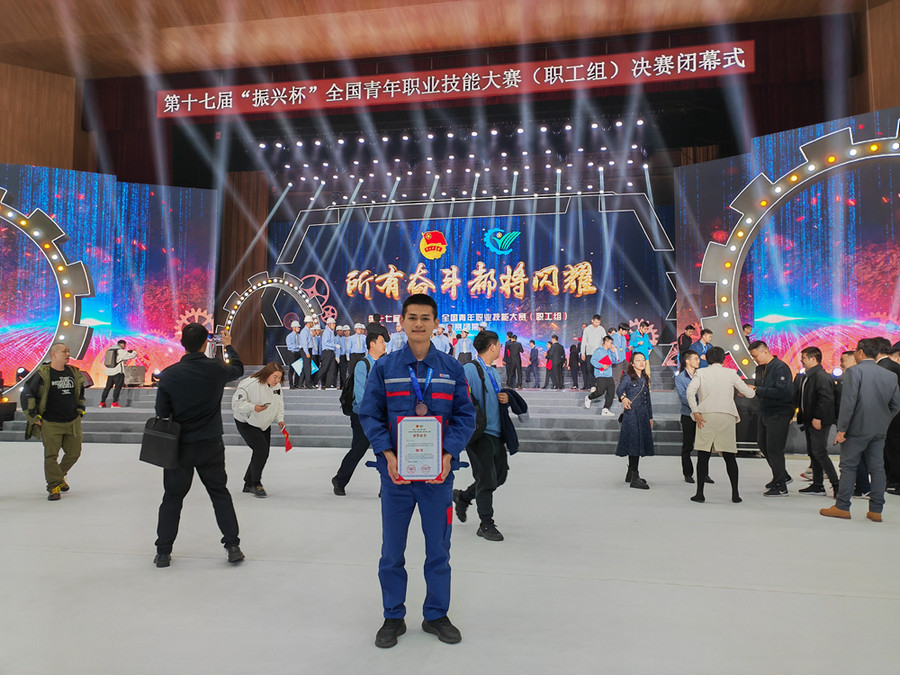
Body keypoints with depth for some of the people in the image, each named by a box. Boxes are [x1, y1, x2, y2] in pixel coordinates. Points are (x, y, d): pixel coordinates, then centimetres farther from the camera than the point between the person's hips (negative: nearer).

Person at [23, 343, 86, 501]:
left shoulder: (73, 373, 6)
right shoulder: (42, 373, -9)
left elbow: (80, 390, 23)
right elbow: (27, 393, -3)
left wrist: (80, 409, 19)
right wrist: (34, 416, -4)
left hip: (72, 422, 5)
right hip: (50, 424, -4)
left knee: (74, 452, 9)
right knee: (51, 455, -3)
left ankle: (59, 476, 34)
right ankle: (54, 487, 11)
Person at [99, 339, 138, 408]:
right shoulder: (121, 351, -11)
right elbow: (131, 356, -12)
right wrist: (134, 352, 11)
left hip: (109, 371, 8)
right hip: (118, 372, -8)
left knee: (108, 387, 15)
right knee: (118, 387, -4)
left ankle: (102, 402, 18)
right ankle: (114, 403, -8)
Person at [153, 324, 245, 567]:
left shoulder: (169, 374, -11)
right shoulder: (216, 369, -9)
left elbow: (162, 413, -5)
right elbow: (238, 369, 14)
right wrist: (228, 346, 29)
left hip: (180, 446, 0)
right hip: (210, 445, 1)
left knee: (172, 497, 13)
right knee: (219, 493, 13)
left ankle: (163, 552, 18)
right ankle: (233, 546, 12)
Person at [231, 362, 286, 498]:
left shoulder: (277, 387, -2)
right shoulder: (250, 384, -25)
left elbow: (280, 404, 11)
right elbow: (237, 402, -22)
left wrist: (279, 419, -3)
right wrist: (253, 407, -34)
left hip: (264, 425, 8)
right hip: (246, 424, -7)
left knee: (263, 454, 7)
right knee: (261, 448, -20)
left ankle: (249, 484, 24)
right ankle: (256, 483, -4)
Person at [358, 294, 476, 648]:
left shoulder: (451, 367, 1)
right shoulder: (385, 367, 0)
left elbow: (465, 415, 2)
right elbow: (369, 415, 0)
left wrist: (448, 453, -12)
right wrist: (387, 454, -13)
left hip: (438, 472, 1)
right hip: (396, 472, 0)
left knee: (438, 548, 13)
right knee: (392, 550, 12)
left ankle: (436, 615, 33)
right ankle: (393, 617, 31)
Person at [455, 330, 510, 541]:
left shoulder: (494, 372, 16)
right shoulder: (470, 369, -12)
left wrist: (505, 399, 4)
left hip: (496, 432, 9)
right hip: (480, 433, -9)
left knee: (500, 476, 13)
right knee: (487, 479, -4)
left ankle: (463, 497, 34)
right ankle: (486, 524, 13)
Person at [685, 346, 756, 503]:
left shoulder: (700, 372, 3)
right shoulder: (731, 373, 6)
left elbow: (690, 391, -13)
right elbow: (750, 394, 9)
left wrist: (695, 412, -9)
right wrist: (748, 391, 32)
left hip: (706, 416, -1)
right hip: (727, 417, 1)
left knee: (703, 456, 3)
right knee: (730, 457, 10)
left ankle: (700, 493, 3)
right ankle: (735, 494, 12)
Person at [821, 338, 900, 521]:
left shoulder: (854, 371, -12)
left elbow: (848, 402, -17)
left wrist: (841, 429, -13)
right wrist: (882, 422, 19)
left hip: (857, 428, -5)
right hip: (879, 430, 5)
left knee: (848, 466, 1)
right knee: (877, 468, 9)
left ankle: (842, 507, 4)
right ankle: (876, 510, 13)